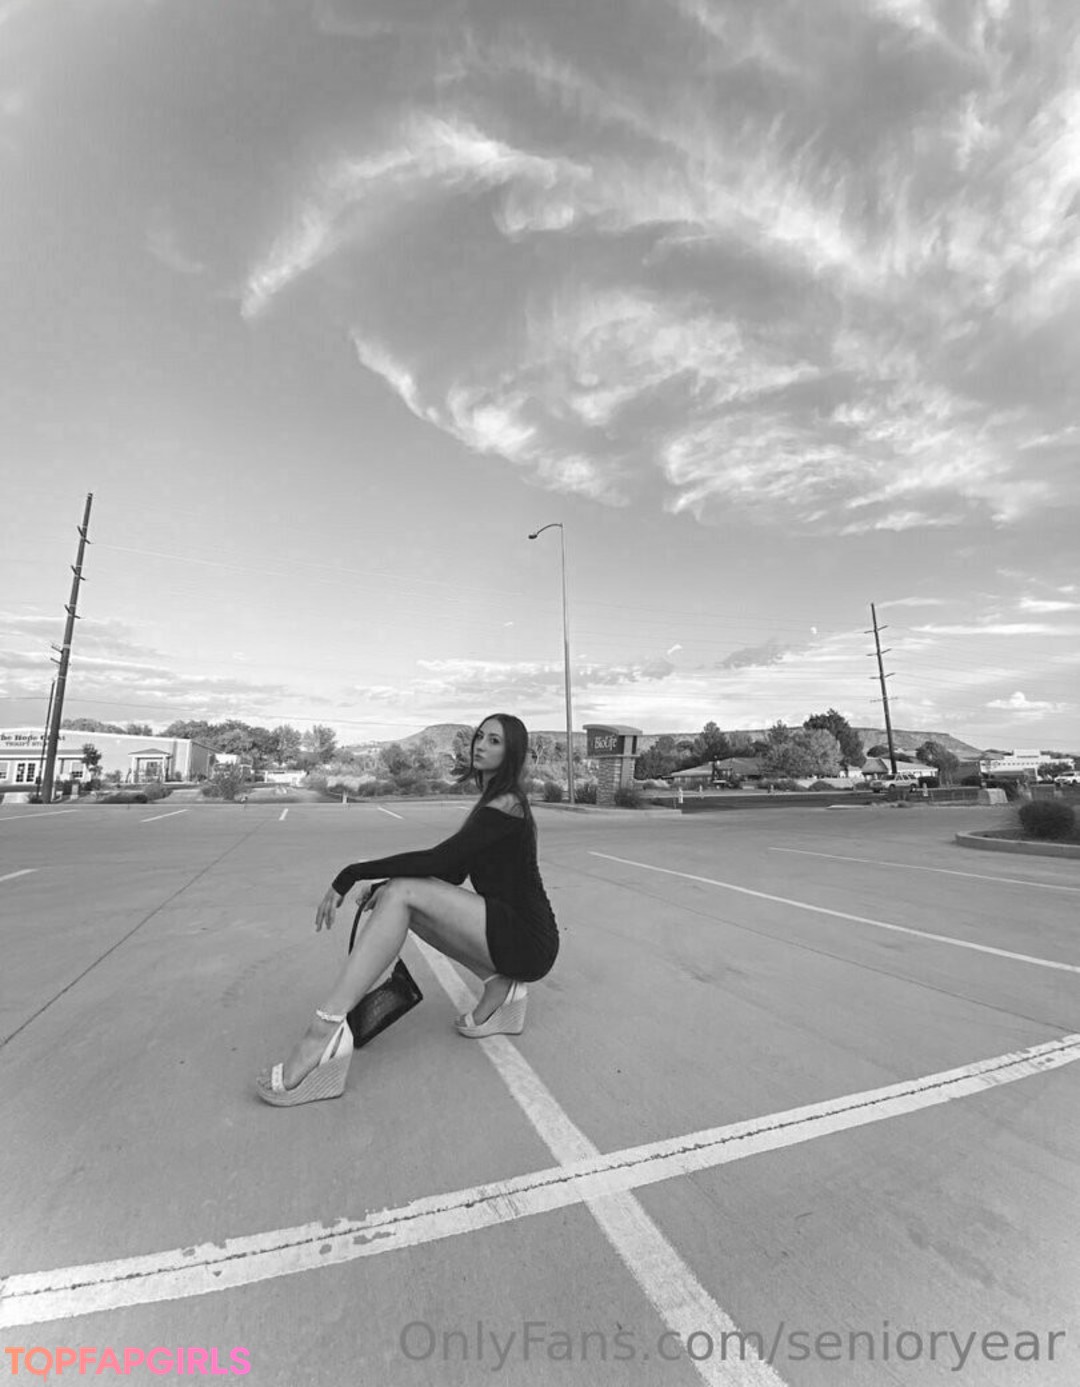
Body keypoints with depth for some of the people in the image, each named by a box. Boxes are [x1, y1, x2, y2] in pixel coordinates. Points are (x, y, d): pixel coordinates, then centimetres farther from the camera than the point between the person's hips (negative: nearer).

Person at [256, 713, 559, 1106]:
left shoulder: (507, 804, -14)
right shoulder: (490, 802, 14)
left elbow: (437, 860, -23)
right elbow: (451, 875, 13)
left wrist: (350, 875, -17)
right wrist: (377, 886, 2)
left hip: (528, 941, -9)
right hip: (507, 932, 9)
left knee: (402, 893, -20)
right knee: (394, 892, 3)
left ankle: (326, 1031, -22)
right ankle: (499, 987, 4)